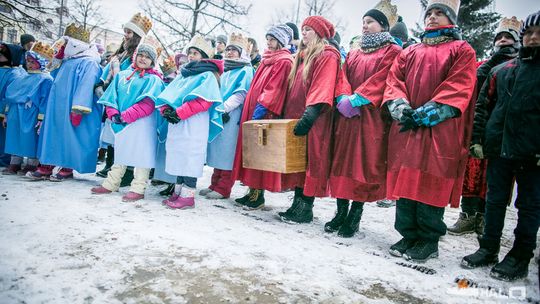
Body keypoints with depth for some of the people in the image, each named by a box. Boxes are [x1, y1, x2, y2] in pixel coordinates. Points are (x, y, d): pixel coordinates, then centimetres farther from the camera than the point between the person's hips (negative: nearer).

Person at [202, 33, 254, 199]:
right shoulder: (225, 71, 23)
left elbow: (241, 94, -13)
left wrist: (224, 108, -20)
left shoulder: (246, 71, 0)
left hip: (232, 118, -8)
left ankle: (223, 188, -1)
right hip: (218, 116, 8)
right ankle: (215, 184, 17)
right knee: (218, 151, 9)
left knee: (227, 153, -6)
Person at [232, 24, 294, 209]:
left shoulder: (284, 62, -7)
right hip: (252, 110, 9)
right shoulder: (267, 59, 20)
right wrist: (249, 109, 16)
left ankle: (259, 195, 2)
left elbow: (273, 90, -17)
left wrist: (261, 108, -22)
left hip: (265, 114, -9)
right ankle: (253, 191, 17)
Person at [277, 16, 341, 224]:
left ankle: (306, 207, 2)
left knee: (311, 159, -5)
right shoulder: (302, 56, 22)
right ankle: (298, 202, 15)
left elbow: (322, 87, -16)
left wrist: (310, 113, -26)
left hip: (313, 120, -8)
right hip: (296, 116, 8)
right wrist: (287, 114, 15)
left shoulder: (327, 56, -3)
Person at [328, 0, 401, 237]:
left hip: (372, 116, -5)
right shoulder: (354, 53, 23)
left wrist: (356, 99, -17)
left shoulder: (392, 51, 5)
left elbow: (381, 80, -9)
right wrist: (344, 98, -9)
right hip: (346, 115, 6)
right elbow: (343, 77, 10)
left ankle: (355, 215, 4)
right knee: (342, 160, 3)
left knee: (365, 163, -4)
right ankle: (341, 211, 13)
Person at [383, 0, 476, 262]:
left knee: (432, 186, -3)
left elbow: (458, 89, -5)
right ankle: (408, 236, 16)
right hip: (405, 130, 4)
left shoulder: (461, 51, 9)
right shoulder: (409, 52, 22)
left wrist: (425, 115, -15)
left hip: (440, 132, -4)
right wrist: (401, 108, -10)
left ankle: (429, 240, 12)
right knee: (404, 181, 3)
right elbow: (393, 80, 10)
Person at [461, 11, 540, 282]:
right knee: (495, 199, 11)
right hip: (499, 147, 3)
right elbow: (483, 105, 13)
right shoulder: (501, 70, 12)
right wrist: (477, 139, 5)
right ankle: (489, 248, 23)